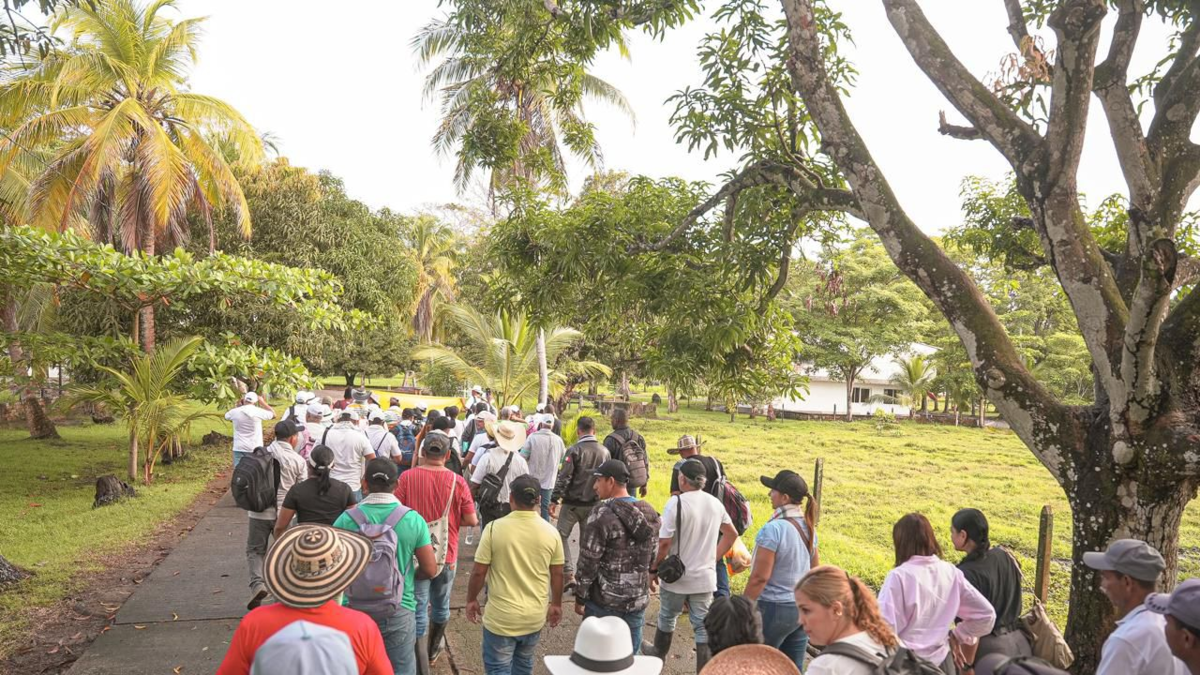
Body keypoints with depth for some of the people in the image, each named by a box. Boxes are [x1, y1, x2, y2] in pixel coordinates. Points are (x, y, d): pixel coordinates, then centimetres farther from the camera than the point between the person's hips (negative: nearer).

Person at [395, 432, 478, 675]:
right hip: (447, 554, 2)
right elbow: (472, 520, -8)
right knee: (441, 606, 22)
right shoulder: (457, 481, -12)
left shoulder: (406, 477, -13)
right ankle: (433, 650, 43)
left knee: (419, 611, 5)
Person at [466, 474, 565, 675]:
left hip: (501, 617, -3)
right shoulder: (551, 532, -7)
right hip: (535, 616, 3)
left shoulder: (494, 528, -16)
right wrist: (556, 604, 18)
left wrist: (471, 599, 7)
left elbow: (479, 572, -10)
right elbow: (557, 575, 3)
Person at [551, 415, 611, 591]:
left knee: (562, 535, 9)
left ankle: (568, 574, 0)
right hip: (594, 503, 4)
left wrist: (554, 500, -11)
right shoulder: (605, 452, 2)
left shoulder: (574, 450, -13)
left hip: (573, 502, -4)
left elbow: (564, 477, -16)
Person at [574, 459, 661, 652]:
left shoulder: (603, 513, -17)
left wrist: (580, 598, -5)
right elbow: (652, 557, 11)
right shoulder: (649, 513, 4)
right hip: (638, 601, 6)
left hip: (604, 602, -5)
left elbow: (588, 562, -15)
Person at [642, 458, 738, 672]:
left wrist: (654, 569, -7)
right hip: (705, 577, 3)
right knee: (703, 626, 8)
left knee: (666, 618, 20)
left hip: (676, 575, -3)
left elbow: (664, 543, -20)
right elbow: (731, 534, 13)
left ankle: (658, 654, 42)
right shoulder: (715, 503, 0)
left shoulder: (676, 502, -19)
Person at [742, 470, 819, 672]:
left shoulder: (772, 529, -21)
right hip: (803, 608, 7)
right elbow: (814, 570, 12)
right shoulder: (809, 527, 3)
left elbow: (760, 577, -21)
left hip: (774, 609, -7)